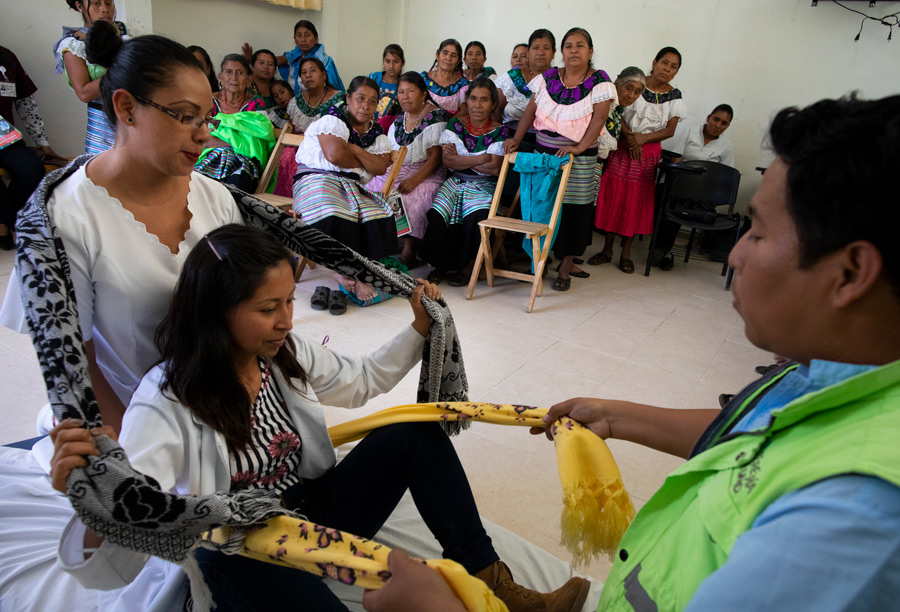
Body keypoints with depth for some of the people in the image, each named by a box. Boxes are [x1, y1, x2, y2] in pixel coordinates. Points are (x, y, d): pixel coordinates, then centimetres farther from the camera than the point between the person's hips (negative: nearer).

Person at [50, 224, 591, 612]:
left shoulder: (287, 354, -2)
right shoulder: (166, 402, -21)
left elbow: (361, 381, 17)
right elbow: (116, 567, -29)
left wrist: (419, 329, 9)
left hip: (315, 512, 6)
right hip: (243, 562, -6)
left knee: (415, 434, -10)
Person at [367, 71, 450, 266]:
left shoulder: (435, 117, -5)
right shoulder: (398, 121, 17)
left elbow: (435, 157, -13)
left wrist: (414, 180, -24)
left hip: (426, 174, -7)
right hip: (395, 171, 7)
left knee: (411, 199, -34)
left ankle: (409, 253, -25)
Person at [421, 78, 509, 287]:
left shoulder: (500, 131, 0)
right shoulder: (455, 124, 6)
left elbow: (494, 169, -12)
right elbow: (447, 162, -5)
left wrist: (460, 159, -8)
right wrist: (481, 159, -11)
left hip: (484, 187, -2)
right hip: (456, 182, 2)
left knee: (475, 218, -32)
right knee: (437, 215, -25)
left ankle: (467, 266, -8)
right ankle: (441, 264, -3)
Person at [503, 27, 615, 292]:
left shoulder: (599, 82, -2)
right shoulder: (548, 78, 8)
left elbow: (599, 117, -11)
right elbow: (531, 110, 7)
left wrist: (580, 147, -24)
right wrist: (517, 138, -4)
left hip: (580, 159, -3)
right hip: (543, 152, 3)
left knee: (575, 209, -2)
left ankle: (566, 265, 8)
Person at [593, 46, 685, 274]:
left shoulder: (674, 96, 5)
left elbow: (670, 130, -1)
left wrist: (643, 137, -16)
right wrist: (629, 135, -17)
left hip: (649, 153, 1)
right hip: (622, 148, -1)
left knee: (637, 201, 2)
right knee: (613, 197, -2)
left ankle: (626, 252, 12)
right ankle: (607, 249, 10)